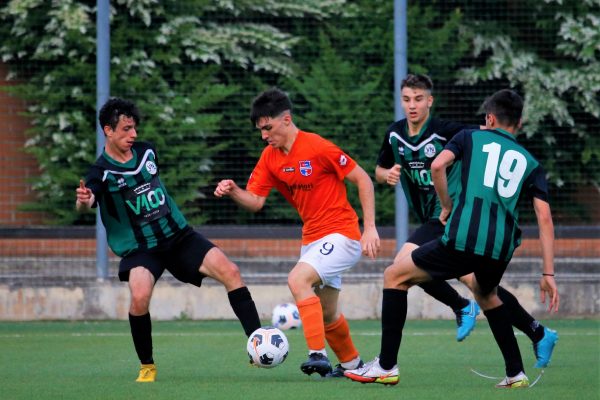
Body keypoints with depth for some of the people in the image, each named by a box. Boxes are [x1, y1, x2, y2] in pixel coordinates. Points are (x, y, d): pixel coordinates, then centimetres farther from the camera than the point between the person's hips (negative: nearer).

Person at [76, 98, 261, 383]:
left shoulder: (147, 152, 2)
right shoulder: (102, 172, -15)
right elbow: (85, 204, -35)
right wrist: (84, 201, -57)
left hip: (178, 235, 5)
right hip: (138, 249, -5)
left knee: (229, 272, -11)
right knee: (140, 296, -31)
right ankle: (147, 367, -8)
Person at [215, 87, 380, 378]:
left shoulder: (318, 147, -18)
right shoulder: (270, 157, 3)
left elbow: (362, 180, -13)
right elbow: (255, 201, 0)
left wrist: (370, 228, -15)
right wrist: (233, 192, -22)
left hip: (341, 234, -8)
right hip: (312, 239, 8)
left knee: (298, 280, -28)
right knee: (326, 314, 16)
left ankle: (319, 354, -28)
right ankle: (351, 363, 39)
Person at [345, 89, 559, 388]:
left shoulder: (471, 137, 15)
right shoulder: (529, 162, 20)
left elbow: (437, 166, -5)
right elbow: (544, 218, 10)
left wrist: (447, 207, 10)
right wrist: (548, 274, 9)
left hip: (462, 239, -4)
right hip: (501, 249, 4)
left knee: (395, 276, 15)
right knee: (486, 295, 37)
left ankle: (386, 367, 9)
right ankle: (516, 373, 30)